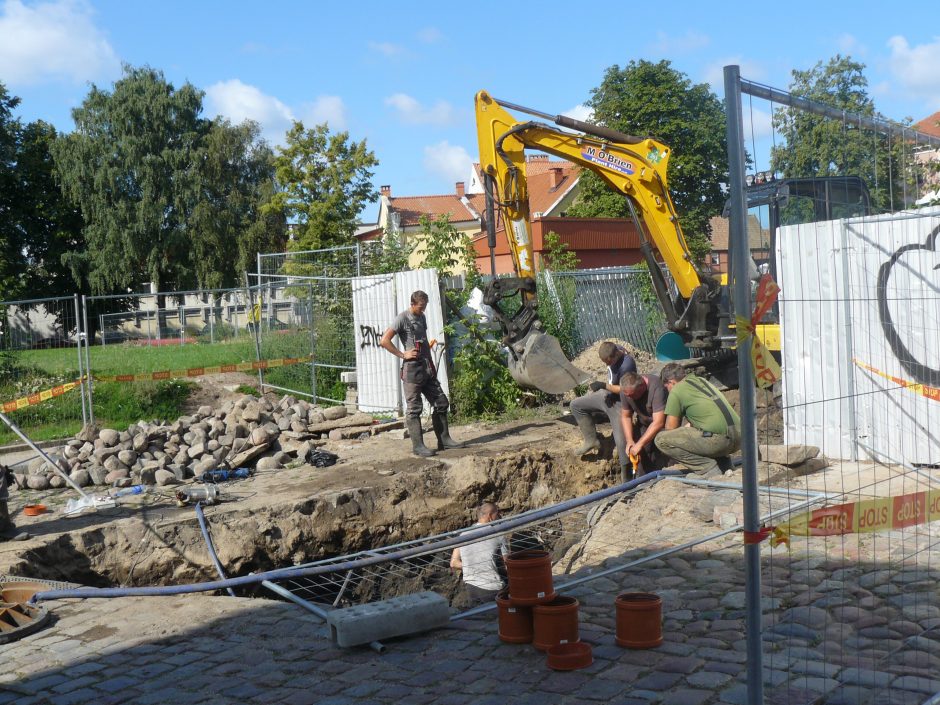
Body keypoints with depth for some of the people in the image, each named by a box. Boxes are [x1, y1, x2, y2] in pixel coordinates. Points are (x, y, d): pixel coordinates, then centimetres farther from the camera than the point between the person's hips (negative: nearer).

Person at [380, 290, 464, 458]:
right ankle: (418, 446, -2)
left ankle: (444, 439, 16)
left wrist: (429, 344, 12)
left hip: (428, 367, 8)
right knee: (414, 408, -4)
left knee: (441, 403, 9)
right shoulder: (403, 318, -8)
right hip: (413, 369, -8)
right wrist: (403, 355, -15)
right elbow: (384, 341, -15)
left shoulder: (422, 317, 16)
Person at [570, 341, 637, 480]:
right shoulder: (612, 350, -9)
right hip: (606, 395, 9)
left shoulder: (627, 365, -34)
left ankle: (625, 474, 1)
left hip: (619, 402, -9)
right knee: (576, 405, 12)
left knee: (620, 439, -11)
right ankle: (591, 440, 13)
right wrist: (607, 388, 1)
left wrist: (604, 386, -20)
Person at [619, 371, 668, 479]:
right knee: (642, 455, -9)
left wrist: (639, 444, -37)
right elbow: (625, 416, -4)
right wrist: (629, 441, -16)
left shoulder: (656, 388, -36)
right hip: (643, 423, 5)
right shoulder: (626, 390, -17)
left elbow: (658, 423, -39)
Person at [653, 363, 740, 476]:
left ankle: (708, 468, -5)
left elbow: (670, 429, 6)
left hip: (719, 439, -8)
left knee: (661, 440, -4)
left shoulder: (676, 391, 2)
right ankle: (724, 464, 18)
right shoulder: (702, 380, 25)